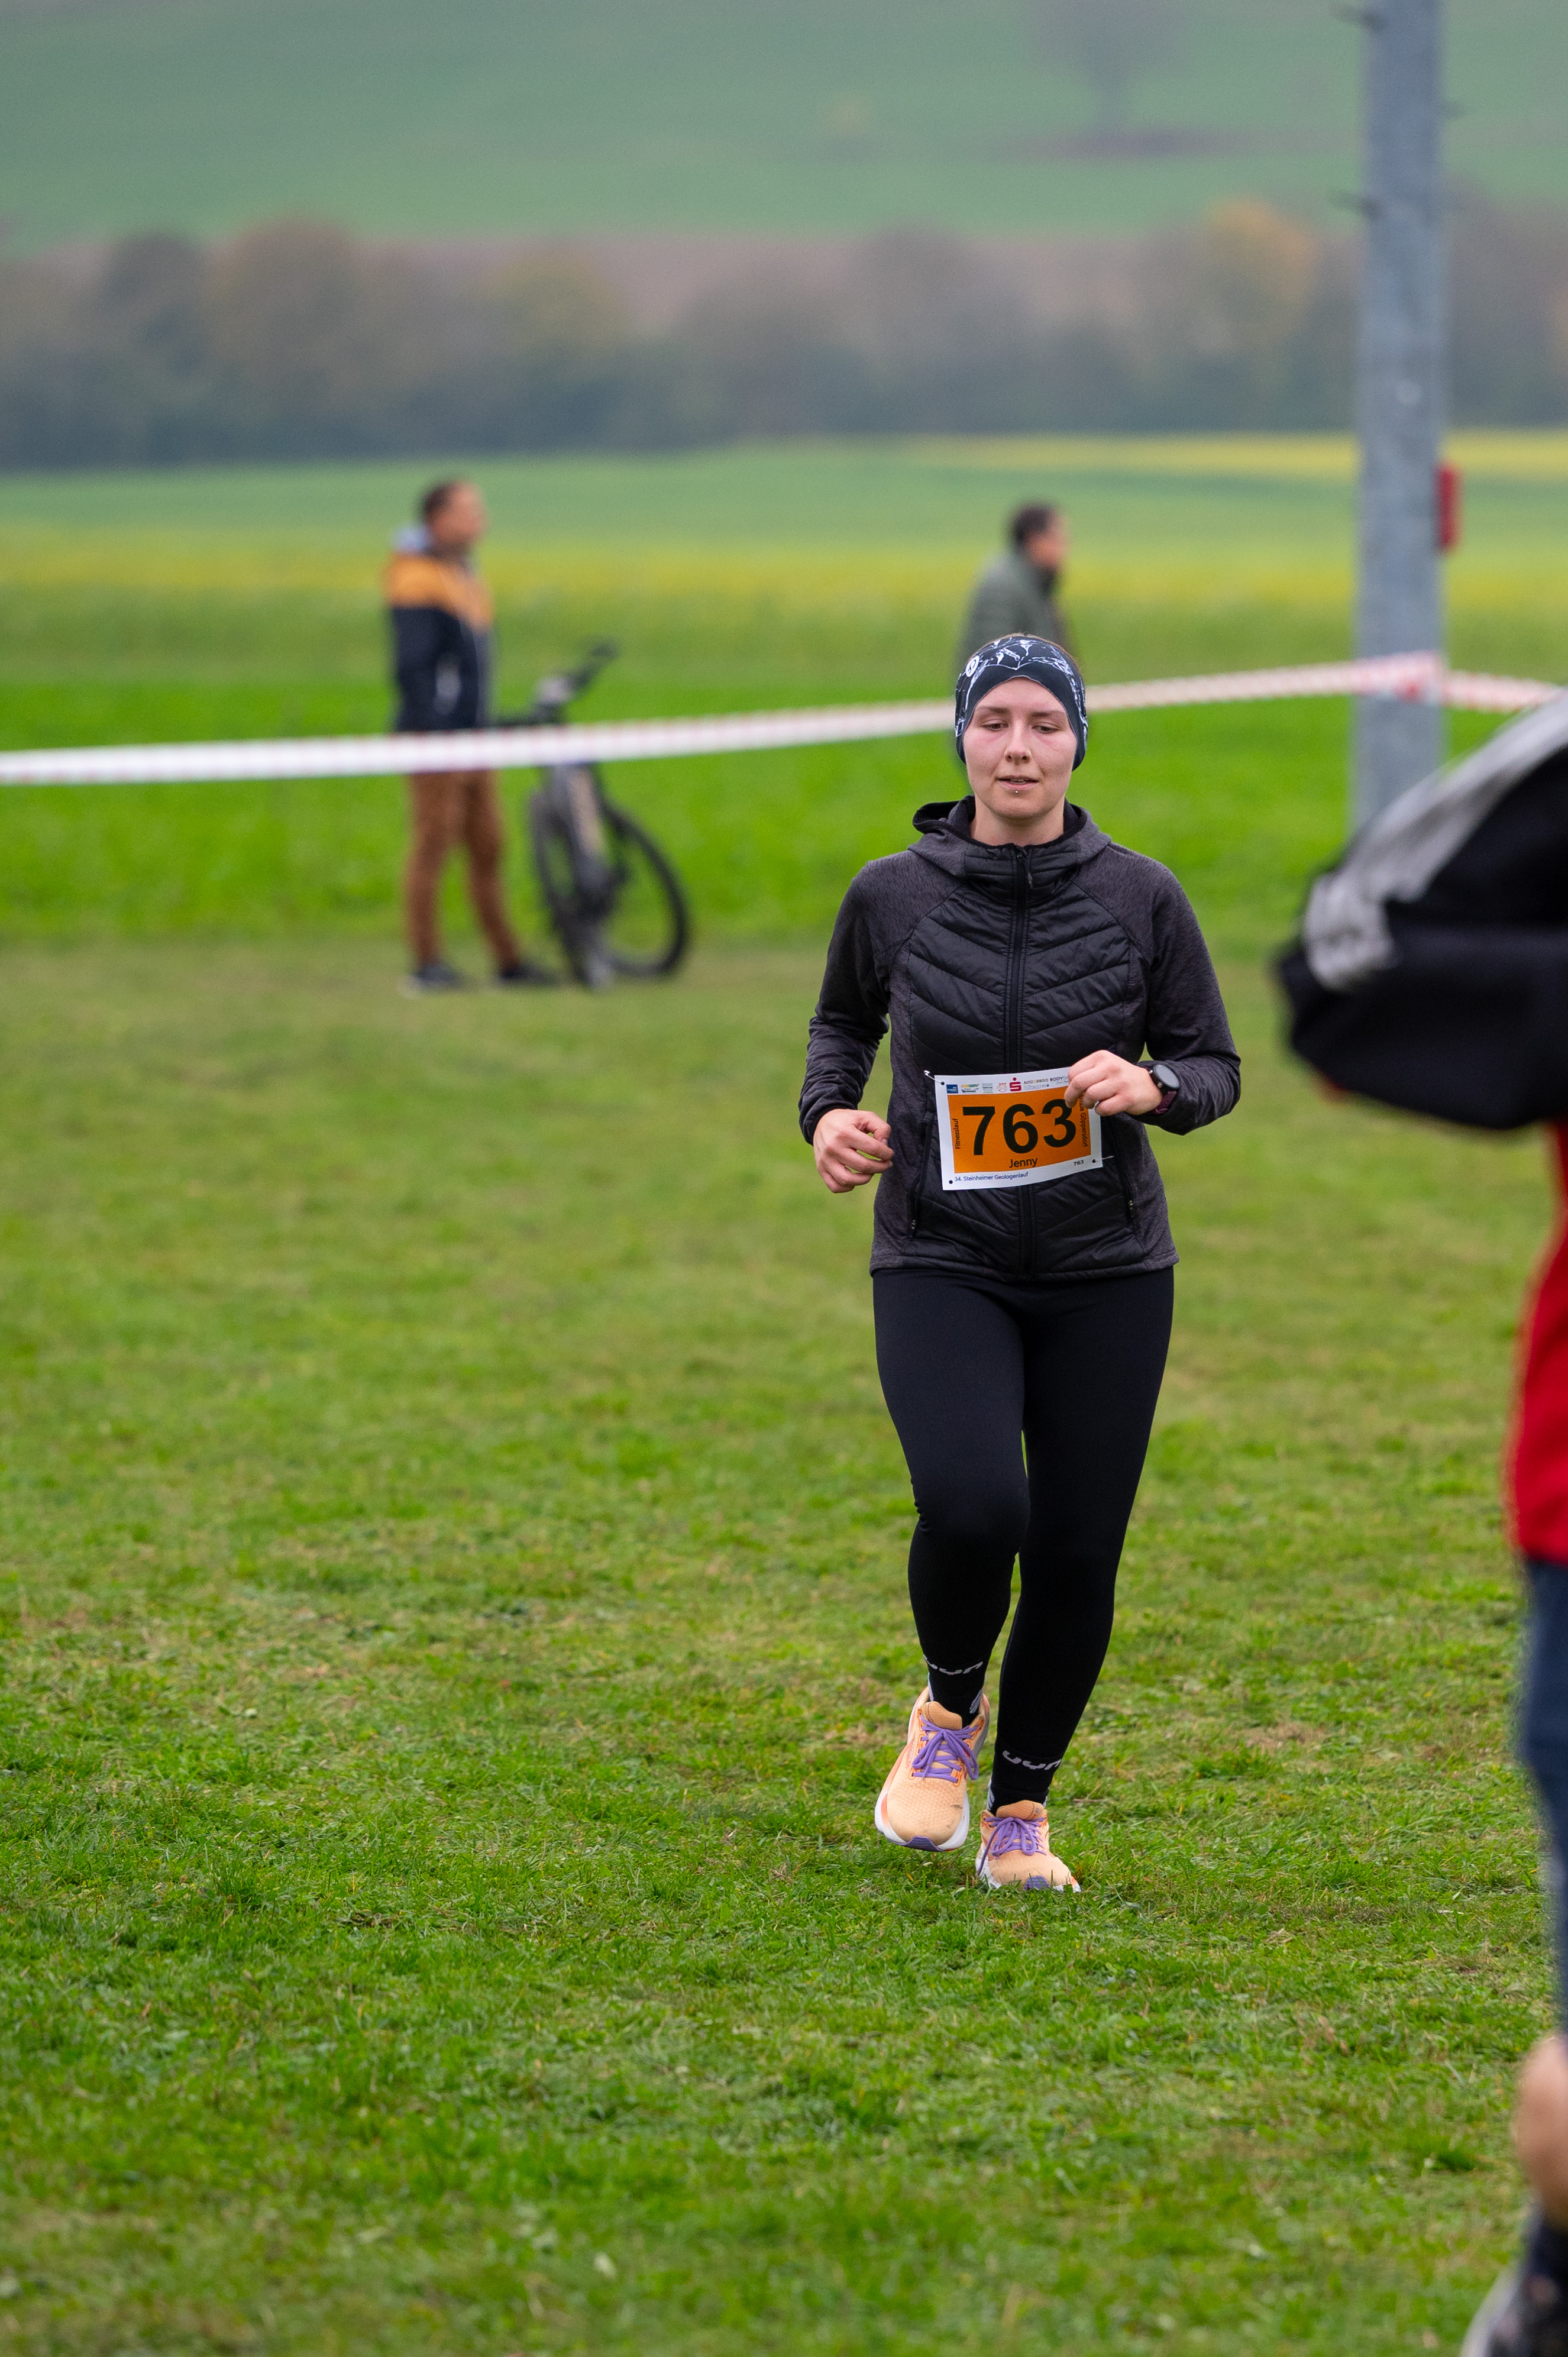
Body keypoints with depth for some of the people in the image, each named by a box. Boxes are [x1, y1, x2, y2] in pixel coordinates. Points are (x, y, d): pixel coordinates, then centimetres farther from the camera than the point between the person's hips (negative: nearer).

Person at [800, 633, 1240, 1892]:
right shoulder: (892, 895, -1)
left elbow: (1216, 1067, 6)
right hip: (942, 1264, -1)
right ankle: (951, 1706, 9)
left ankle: (1023, 1811, 21)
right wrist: (830, 1113, -1)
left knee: (1077, 1554, 0)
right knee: (972, 1505, -23)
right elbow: (843, 1020, 18)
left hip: (1108, 1269, 1)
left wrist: (1152, 1086, -16)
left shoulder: (1141, 896, -1)